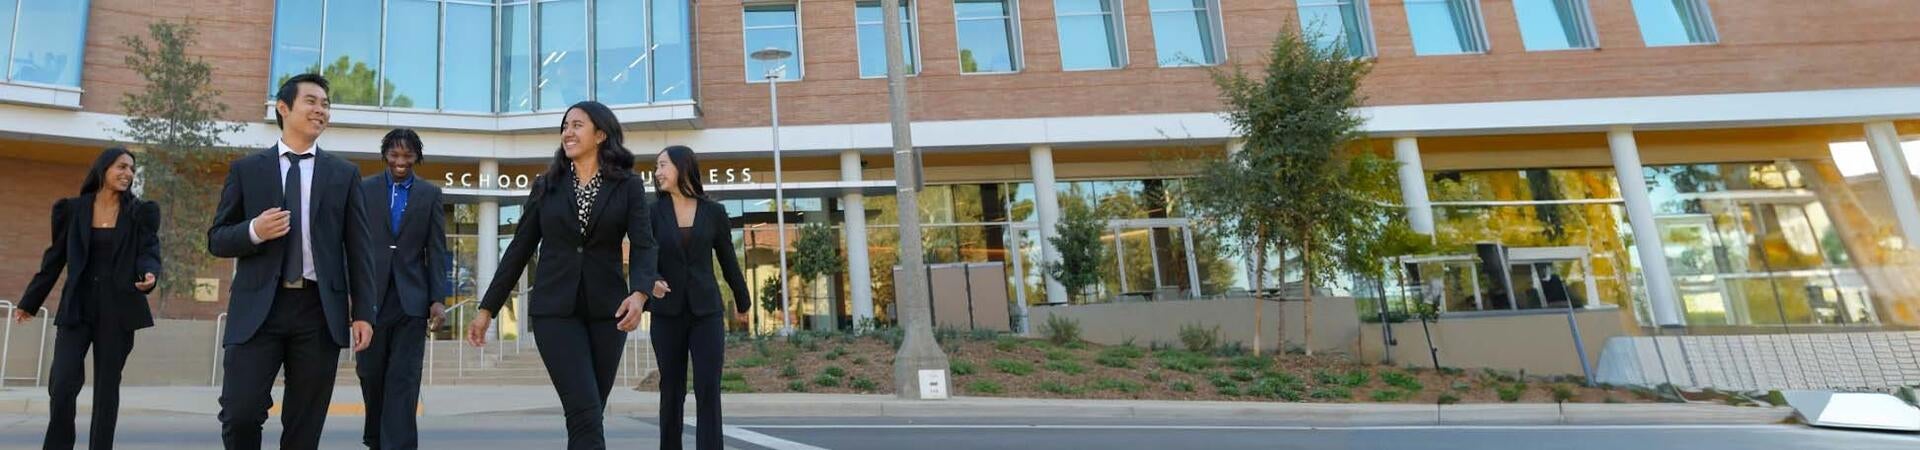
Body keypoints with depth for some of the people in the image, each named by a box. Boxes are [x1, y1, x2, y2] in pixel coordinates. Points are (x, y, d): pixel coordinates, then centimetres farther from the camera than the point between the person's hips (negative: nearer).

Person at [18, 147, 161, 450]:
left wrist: (150, 275, -28)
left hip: (118, 309, 0)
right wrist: (30, 302, 16)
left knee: (107, 385, 4)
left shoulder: (140, 212, 3)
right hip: (77, 307, 1)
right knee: (62, 383, -9)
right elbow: (55, 258, 11)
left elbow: (149, 253, -4)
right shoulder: (73, 209, 5)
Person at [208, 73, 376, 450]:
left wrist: (363, 311, 1)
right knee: (240, 414, -6)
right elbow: (216, 239, 10)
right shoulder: (246, 169, 9)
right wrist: (254, 231, -13)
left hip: (320, 309, 0)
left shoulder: (344, 173, 11)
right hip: (258, 307, 0)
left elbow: (357, 248, 7)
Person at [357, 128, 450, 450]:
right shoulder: (365, 188, 7)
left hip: (411, 298, -1)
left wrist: (438, 299, -3)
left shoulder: (430, 194, 7)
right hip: (371, 295, 1)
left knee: (404, 379, -3)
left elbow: (437, 250, 4)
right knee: (371, 373, 11)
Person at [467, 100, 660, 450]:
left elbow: (643, 246, -8)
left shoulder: (628, 186, 2)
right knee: (586, 414, -12)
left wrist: (638, 293, -27)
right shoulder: (547, 186, 7)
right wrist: (487, 309, 8)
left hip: (606, 309, 1)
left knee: (588, 415, 7)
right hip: (555, 308, 0)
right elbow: (519, 249, 10)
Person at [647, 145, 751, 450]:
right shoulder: (654, 212, 2)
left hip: (706, 311, 0)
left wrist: (742, 302, 22)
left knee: (709, 391, -8)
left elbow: (727, 260, 12)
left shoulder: (713, 212, 2)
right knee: (672, 390, 6)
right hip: (667, 312, 1)